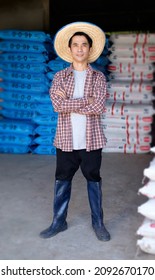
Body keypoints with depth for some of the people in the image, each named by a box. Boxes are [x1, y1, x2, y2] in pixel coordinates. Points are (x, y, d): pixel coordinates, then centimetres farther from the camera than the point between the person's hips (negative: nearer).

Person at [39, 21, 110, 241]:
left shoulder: (98, 77, 0)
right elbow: (57, 105, -13)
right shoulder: (60, 77, 3)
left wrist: (69, 103, -12)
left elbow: (99, 107, -15)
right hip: (66, 140, 1)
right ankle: (59, 221, 27)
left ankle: (98, 223, 25)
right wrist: (87, 101, -13)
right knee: (62, 181, 11)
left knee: (94, 180, 10)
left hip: (91, 140, -1)